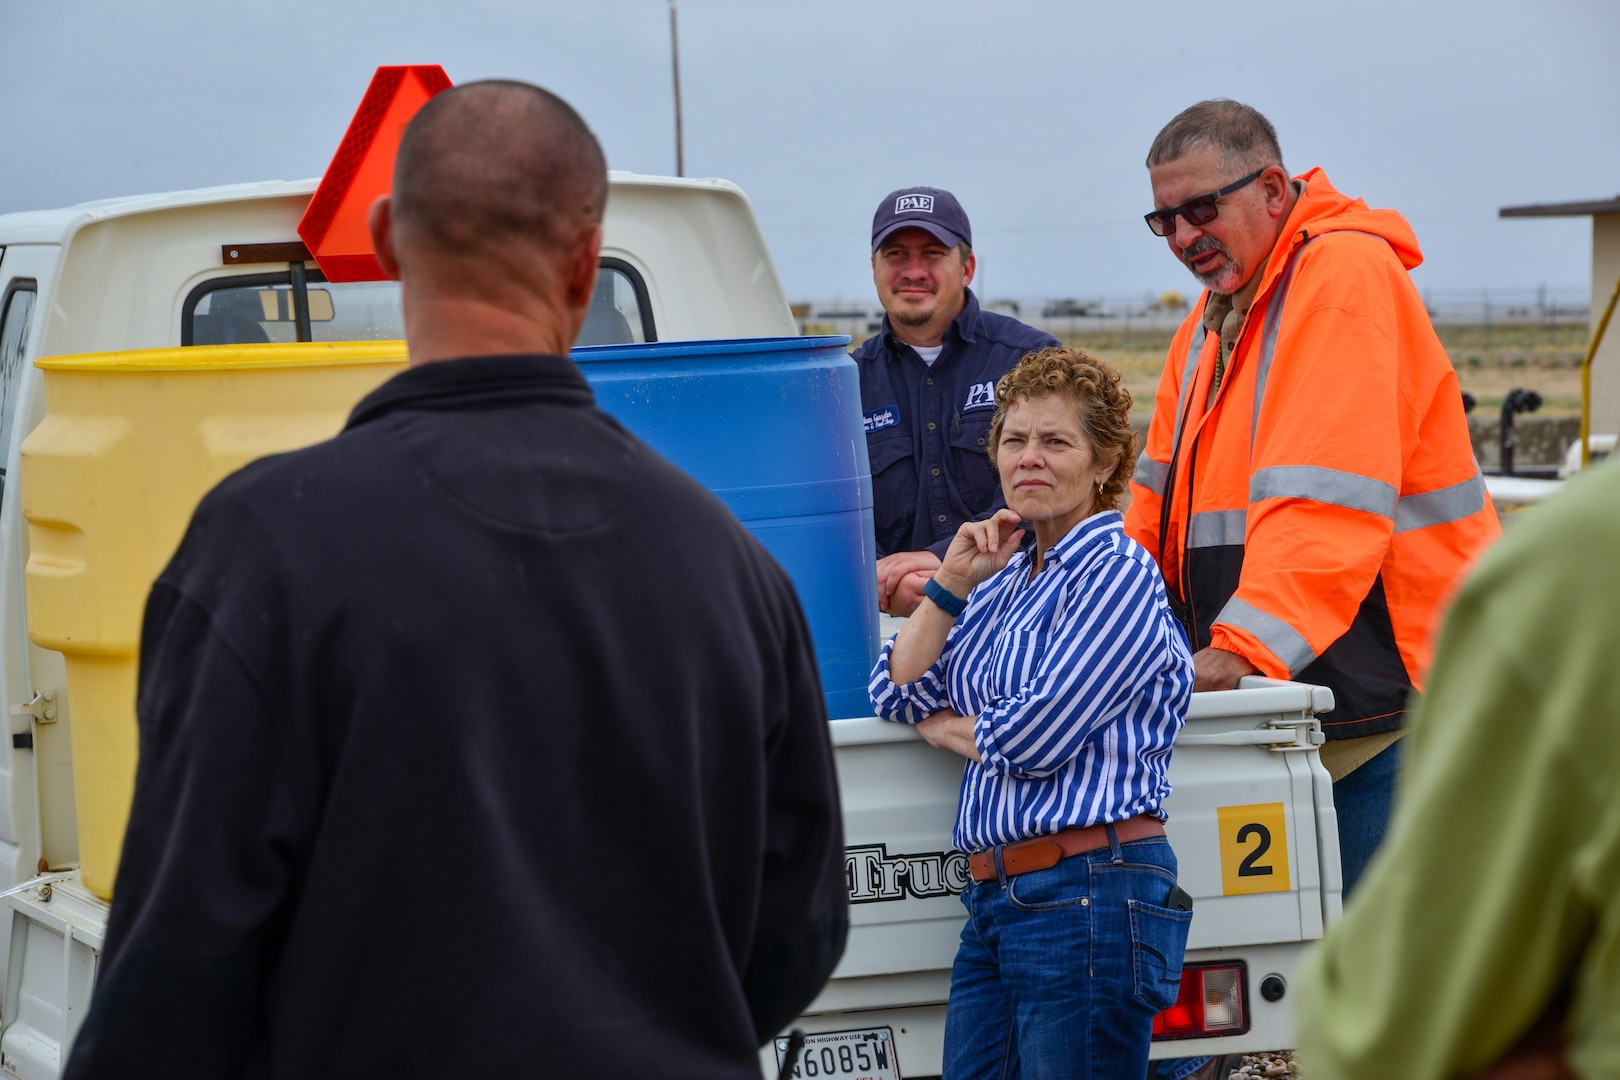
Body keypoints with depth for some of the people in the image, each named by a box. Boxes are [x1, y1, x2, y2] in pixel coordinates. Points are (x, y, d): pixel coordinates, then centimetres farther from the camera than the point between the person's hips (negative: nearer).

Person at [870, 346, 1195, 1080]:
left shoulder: (1117, 572, -7)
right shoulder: (1005, 578, 18)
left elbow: (1039, 735, -15)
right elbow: (897, 691, 12)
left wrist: (947, 728, 4)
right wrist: (951, 583, 3)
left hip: (1088, 892, -8)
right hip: (995, 900, 8)